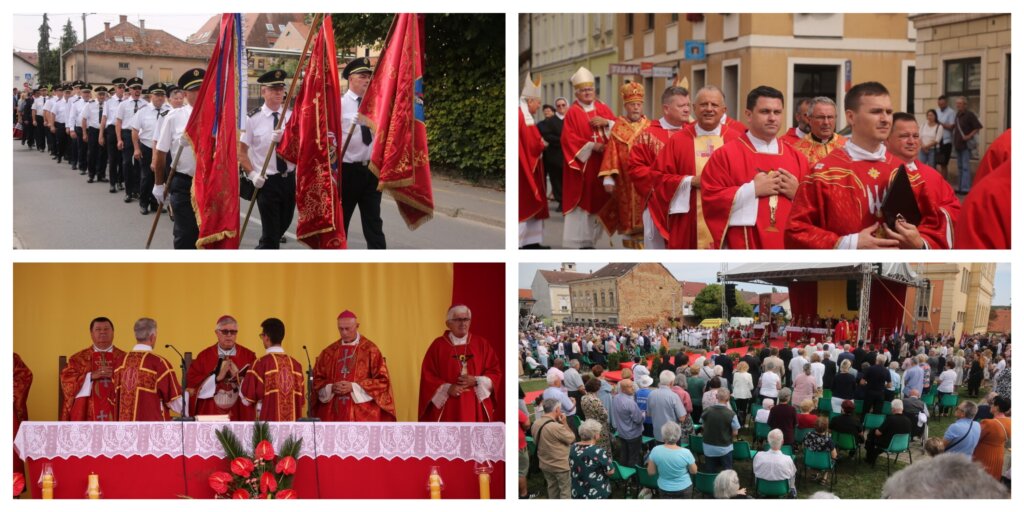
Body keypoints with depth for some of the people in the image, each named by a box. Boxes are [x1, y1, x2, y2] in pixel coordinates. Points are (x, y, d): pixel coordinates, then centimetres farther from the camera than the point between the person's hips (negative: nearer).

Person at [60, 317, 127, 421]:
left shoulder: (124, 358, 10)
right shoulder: (79, 358, 11)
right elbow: (67, 379, -2)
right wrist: (91, 376, -13)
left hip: (115, 415, 0)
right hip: (87, 415, 0)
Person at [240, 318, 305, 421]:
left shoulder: (262, 363, -8)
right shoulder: (295, 364, 5)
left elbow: (247, 399, -5)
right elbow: (301, 399, 9)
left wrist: (243, 382, 13)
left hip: (268, 420, -4)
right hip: (292, 421, 4)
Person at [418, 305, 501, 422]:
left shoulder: (482, 344, 8)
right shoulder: (438, 345, 3)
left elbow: (495, 372, 7)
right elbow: (427, 376, 1)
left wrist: (476, 381, -10)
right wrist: (447, 389, -14)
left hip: (475, 409, 2)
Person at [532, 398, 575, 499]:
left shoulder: (536, 424, -5)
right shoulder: (556, 427, -28)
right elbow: (572, 438, -14)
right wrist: (564, 423, -7)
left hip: (545, 464, 7)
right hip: (561, 465, -7)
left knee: (552, 488, 21)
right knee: (566, 490, 6)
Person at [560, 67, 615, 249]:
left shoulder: (603, 108, 13)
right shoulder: (572, 113, -2)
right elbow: (569, 138, -11)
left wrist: (606, 122, -10)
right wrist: (591, 146, -18)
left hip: (601, 163, 5)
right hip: (582, 162, -5)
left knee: (597, 199, 5)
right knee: (581, 199, -6)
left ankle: (590, 239, 11)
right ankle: (578, 241, -5)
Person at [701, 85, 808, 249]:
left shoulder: (796, 157, 13)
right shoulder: (725, 155, -1)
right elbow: (710, 198, -9)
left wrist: (797, 193, -6)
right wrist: (753, 190, -14)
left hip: (787, 248, 4)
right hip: (743, 248, -4)